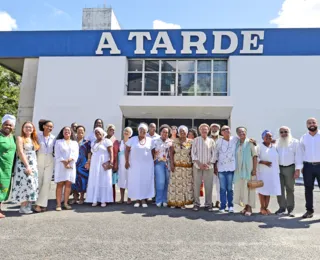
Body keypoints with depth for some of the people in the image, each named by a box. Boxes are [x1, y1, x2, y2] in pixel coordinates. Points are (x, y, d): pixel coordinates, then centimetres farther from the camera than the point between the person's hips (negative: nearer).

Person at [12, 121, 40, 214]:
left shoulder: (34, 139, 17)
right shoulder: (20, 138, -2)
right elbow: (20, 152, -11)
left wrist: (35, 166, 6)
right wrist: (27, 166, -18)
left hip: (34, 165, 7)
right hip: (23, 165, -6)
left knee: (32, 185, 5)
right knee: (25, 184, -9)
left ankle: (28, 206, 10)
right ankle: (23, 207, -2)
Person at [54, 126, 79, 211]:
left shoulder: (75, 143, 16)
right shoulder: (58, 142, 10)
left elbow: (76, 154, 4)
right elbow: (57, 154, -2)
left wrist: (69, 160, -14)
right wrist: (64, 162, -13)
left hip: (71, 166, 2)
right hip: (60, 165, -2)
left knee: (68, 184, 0)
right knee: (60, 184, -5)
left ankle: (65, 203, 6)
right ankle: (58, 204, -4)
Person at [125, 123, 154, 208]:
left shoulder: (150, 140, 3)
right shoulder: (133, 139, 0)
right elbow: (127, 150, 0)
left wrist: (153, 160, -2)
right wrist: (127, 161, -6)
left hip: (147, 164, 1)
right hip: (135, 164, -1)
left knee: (146, 181, 2)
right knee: (135, 181, 2)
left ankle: (144, 199, 12)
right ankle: (137, 199, 13)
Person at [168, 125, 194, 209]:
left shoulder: (190, 142, 6)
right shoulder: (175, 141, 5)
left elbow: (192, 154, 6)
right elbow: (171, 153, 1)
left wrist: (193, 164, -3)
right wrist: (172, 164, -7)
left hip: (187, 167, 1)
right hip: (176, 166, 0)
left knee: (186, 184, 1)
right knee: (175, 183, 1)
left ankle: (183, 202, 11)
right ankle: (174, 202, 11)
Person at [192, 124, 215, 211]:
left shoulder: (211, 141, 7)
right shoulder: (196, 140, 5)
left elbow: (214, 154, 5)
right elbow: (193, 153, 1)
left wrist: (208, 164, -7)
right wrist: (199, 163, -9)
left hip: (209, 166, 1)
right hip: (197, 166, 0)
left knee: (209, 186, 2)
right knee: (196, 185, 2)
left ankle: (208, 204, 13)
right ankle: (196, 203, 12)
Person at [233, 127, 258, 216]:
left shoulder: (249, 142, -3)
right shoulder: (236, 143, 9)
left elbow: (255, 156, -7)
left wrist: (254, 169, -13)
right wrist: (234, 168, 7)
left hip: (248, 169, -4)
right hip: (239, 170, 4)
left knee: (249, 188, -1)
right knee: (240, 188, 7)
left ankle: (249, 208, 9)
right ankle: (246, 206, 21)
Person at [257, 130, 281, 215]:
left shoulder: (274, 147, 10)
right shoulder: (260, 147, -4)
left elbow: (277, 159, 16)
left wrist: (278, 170, 12)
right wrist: (263, 162, -20)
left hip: (273, 172, 5)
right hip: (263, 172, -4)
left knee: (269, 189, 8)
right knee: (262, 189, -1)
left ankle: (266, 207, 18)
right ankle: (262, 208, 11)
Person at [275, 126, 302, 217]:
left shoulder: (295, 142, -1)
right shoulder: (276, 142, 8)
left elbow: (298, 156, -4)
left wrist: (297, 169, -11)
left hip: (290, 168, -3)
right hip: (278, 168, 3)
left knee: (290, 189, 5)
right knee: (280, 189, 4)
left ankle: (290, 209, 15)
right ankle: (282, 207, 14)